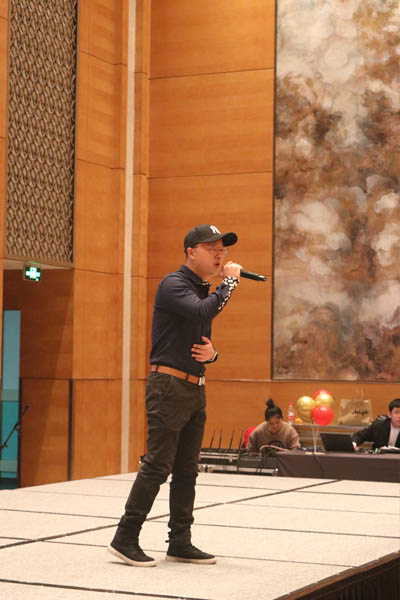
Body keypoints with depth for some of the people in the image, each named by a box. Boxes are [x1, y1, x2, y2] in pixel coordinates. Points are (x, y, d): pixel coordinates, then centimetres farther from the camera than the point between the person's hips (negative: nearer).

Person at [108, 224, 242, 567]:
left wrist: (211, 354, 2)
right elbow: (203, 312, -28)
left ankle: (180, 543, 16)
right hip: (170, 385, -9)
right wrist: (230, 281, -16)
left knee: (187, 471, 10)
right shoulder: (174, 285, -9)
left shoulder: (205, 291, 18)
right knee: (157, 466, -9)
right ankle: (125, 539, -2)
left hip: (196, 388, 9)